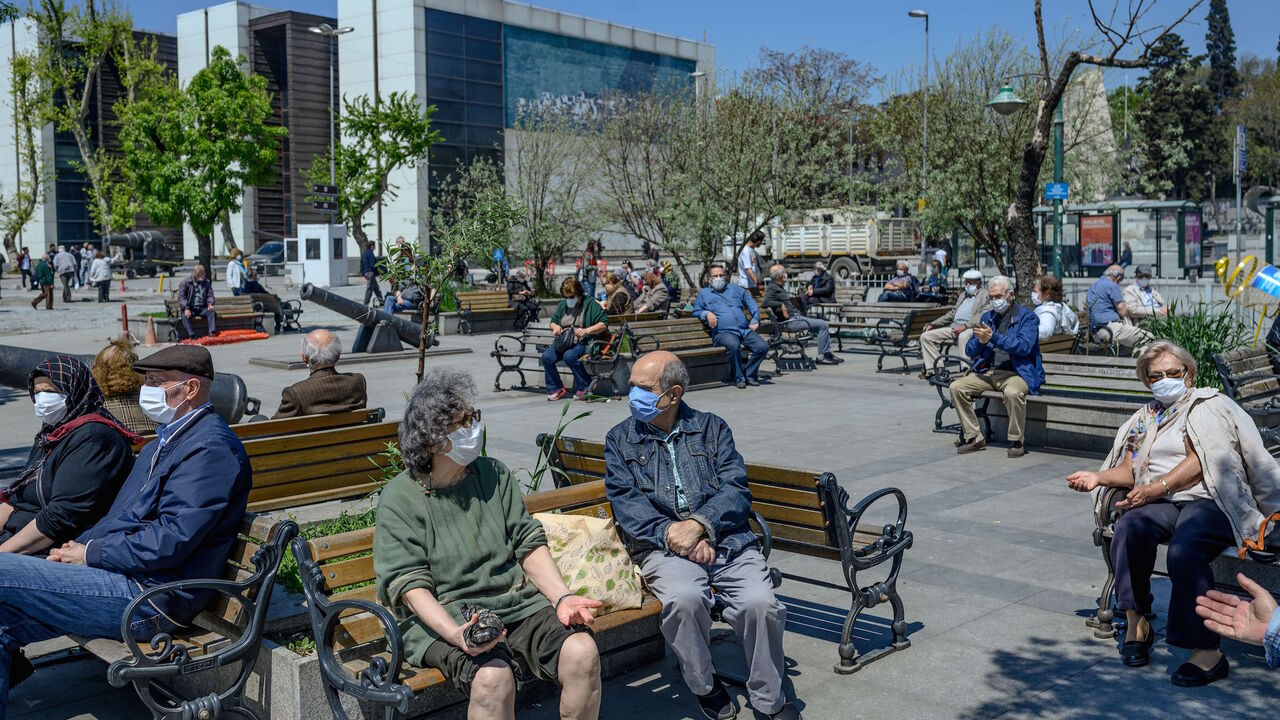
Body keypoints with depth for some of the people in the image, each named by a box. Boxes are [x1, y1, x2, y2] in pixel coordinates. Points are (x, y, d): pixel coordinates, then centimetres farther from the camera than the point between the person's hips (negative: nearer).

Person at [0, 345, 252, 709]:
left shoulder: (211, 447, -15)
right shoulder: (165, 441, 20)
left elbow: (171, 541, -22)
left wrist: (90, 554, -11)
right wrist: (76, 547, 6)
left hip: (150, 599, -10)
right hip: (127, 579, 10)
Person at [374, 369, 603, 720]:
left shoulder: (495, 474, 11)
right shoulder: (399, 499, -3)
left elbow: (529, 545, 10)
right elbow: (411, 585, -10)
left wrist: (562, 597, -8)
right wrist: (455, 634, -27)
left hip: (516, 599, 5)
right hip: (444, 614, -4)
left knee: (582, 652, -21)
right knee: (493, 677, -34)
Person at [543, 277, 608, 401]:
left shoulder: (590, 304, 0)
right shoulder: (562, 305, 17)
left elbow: (604, 324, -7)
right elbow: (553, 321, 27)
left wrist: (586, 331, -20)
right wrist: (555, 327, 2)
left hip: (583, 343, -6)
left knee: (569, 355, -36)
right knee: (546, 356, -22)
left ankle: (585, 387, -18)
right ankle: (556, 388, -8)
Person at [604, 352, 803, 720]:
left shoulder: (712, 428, 15)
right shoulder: (620, 438, 14)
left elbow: (736, 490, 2)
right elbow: (626, 501, 0)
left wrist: (698, 525, -16)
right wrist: (671, 533, -16)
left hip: (726, 540, 1)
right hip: (662, 545, -1)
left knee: (760, 602, -25)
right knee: (684, 598, -33)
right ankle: (704, 685, -4)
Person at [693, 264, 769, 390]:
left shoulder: (736, 289, 28)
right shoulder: (704, 293, 22)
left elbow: (752, 304, 27)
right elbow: (695, 312, 17)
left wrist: (755, 321, 12)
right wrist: (707, 313, -3)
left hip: (745, 330, 4)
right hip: (723, 332, -4)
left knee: (763, 346, -23)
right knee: (734, 345, -39)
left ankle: (749, 374, -3)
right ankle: (739, 378, -18)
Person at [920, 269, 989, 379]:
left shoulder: (985, 295, 5)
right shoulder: (962, 295, 31)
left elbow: (984, 316, -11)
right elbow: (952, 313, 31)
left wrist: (965, 326, -24)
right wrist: (933, 324, 18)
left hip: (969, 329, -8)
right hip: (953, 328, 8)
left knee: (963, 336, -43)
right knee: (926, 336, -6)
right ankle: (934, 369, -14)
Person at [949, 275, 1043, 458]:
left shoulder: (1027, 317, 1)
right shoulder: (987, 316, 18)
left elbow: (1024, 346, -16)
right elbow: (969, 350, 15)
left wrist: (994, 338, -22)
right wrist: (980, 341, -8)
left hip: (1016, 373, -6)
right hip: (988, 373, 6)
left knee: (1013, 392, -38)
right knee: (956, 387, -15)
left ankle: (1016, 441, -17)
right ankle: (974, 437, -6)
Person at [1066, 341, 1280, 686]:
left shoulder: (1207, 405, 8)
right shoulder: (1145, 418, 26)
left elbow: (1198, 462, -7)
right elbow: (1129, 471, 18)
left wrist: (1157, 488, -18)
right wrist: (1098, 477, -2)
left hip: (1208, 500, -4)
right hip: (1163, 504, 5)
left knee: (1184, 548, -36)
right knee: (1128, 529, -31)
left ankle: (1207, 651, -30)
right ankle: (1137, 622, -19)